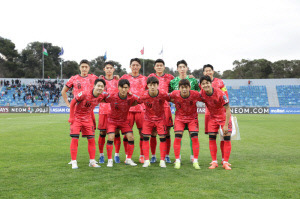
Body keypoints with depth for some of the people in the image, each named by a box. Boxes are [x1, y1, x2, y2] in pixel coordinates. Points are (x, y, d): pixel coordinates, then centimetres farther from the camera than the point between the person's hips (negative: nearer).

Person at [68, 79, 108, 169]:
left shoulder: (103, 95, -12)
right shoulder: (85, 94, -25)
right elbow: (73, 102, -14)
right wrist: (71, 118, -12)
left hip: (88, 119, 4)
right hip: (77, 118, -4)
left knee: (91, 139, 2)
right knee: (74, 139, -10)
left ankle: (92, 161, 13)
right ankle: (74, 162, -1)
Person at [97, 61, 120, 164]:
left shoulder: (117, 80, 8)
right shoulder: (100, 79, 8)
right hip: (103, 109, 0)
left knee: (116, 132, 1)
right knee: (102, 132, 1)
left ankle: (116, 155, 12)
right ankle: (101, 155, 14)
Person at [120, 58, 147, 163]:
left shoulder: (144, 78, 13)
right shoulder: (125, 77, 9)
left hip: (141, 108, 1)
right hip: (128, 108, -1)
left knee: (143, 132, -1)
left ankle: (142, 155, 10)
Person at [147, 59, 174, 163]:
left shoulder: (169, 77, 10)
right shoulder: (151, 77, 11)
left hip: (165, 106, 0)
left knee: (167, 132, 1)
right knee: (153, 133, 0)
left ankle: (167, 156, 12)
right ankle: (153, 156, 11)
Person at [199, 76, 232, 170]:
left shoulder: (220, 93, -28)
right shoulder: (201, 94, -16)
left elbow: (228, 109, -22)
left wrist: (226, 125, -23)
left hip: (224, 116, -3)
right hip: (212, 117, 3)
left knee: (227, 138, -9)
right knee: (212, 138, -4)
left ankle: (225, 162, 1)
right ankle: (214, 161, 7)